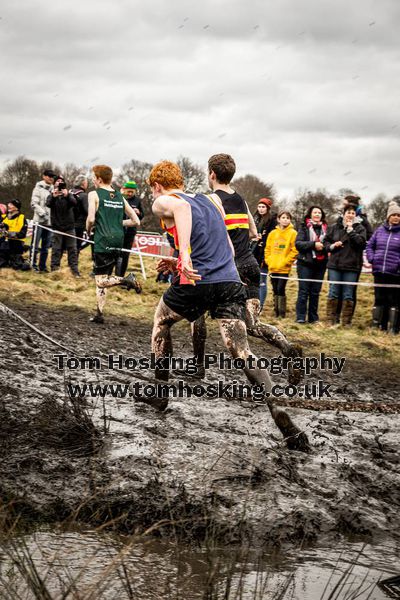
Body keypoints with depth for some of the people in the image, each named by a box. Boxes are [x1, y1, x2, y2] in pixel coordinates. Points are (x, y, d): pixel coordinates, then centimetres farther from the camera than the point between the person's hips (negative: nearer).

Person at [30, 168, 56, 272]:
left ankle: (42, 266, 13)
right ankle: (33, 264, 1)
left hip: (49, 221, 6)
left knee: (46, 246, 8)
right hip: (39, 221, -6)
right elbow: (34, 203, -10)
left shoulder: (53, 190, 14)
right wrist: (42, 213, -18)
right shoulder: (39, 188, -3)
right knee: (35, 244, -4)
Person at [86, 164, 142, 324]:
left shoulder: (94, 194, -2)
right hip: (118, 241, 6)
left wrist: (88, 230, 6)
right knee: (103, 278, 14)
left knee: (100, 280, -2)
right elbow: (135, 221, 12)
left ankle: (126, 280, -25)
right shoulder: (120, 197, 13)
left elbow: (91, 218, -14)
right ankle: (99, 313, 10)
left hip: (103, 241, -6)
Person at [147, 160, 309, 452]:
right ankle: (280, 414, -19)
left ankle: (159, 393, 31)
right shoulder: (210, 201, 25)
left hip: (197, 282, -4)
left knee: (161, 321, 25)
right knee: (242, 352, -1)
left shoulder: (163, 202, 6)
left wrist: (184, 255, -29)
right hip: (231, 281, 4)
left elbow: (182, 206, -20)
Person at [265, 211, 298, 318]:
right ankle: (276, 311, 18)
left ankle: (282, 312, 0)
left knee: (281, 289, -9)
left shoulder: (292, 233, -3)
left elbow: (294, 250, -7)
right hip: (272, 267, 4)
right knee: (275, 290, 10)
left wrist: (285, 262, -12)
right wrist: (268, 261, 2)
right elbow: (268, 249, 14)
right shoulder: (273, 233, 10)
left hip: (284, 268, -4)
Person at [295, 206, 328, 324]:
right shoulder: (304, 227, 2)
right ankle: (300, 317, -1)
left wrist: (324, 246, -7)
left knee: (315, 292, 7)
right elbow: (298, 243, -8)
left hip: (320, 264, 3)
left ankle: (313, 317, 13)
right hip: (305, 263, -3)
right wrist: (313, 244, -17)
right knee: (303, 291, -3)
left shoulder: (325, 228, 9)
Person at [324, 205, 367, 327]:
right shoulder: (334, 227, 7)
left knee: (348, 296, 3)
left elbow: (361, 242, -13)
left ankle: (346, 321, 8)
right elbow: (326, 241, 15)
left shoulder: (360, 228, 2)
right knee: (333, 293, 4)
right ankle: (331, 320, 9)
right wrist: (332, 246, -6)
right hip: (335, 265, 2)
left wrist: (350, 230, -14)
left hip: (351, 266, -2)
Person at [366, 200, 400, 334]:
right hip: (379, 271, 4)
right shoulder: (380, 230, 7)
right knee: (379, 299, 12)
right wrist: (371, 258, 1)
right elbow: (370, 245, 15)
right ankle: (376, 324, 19)